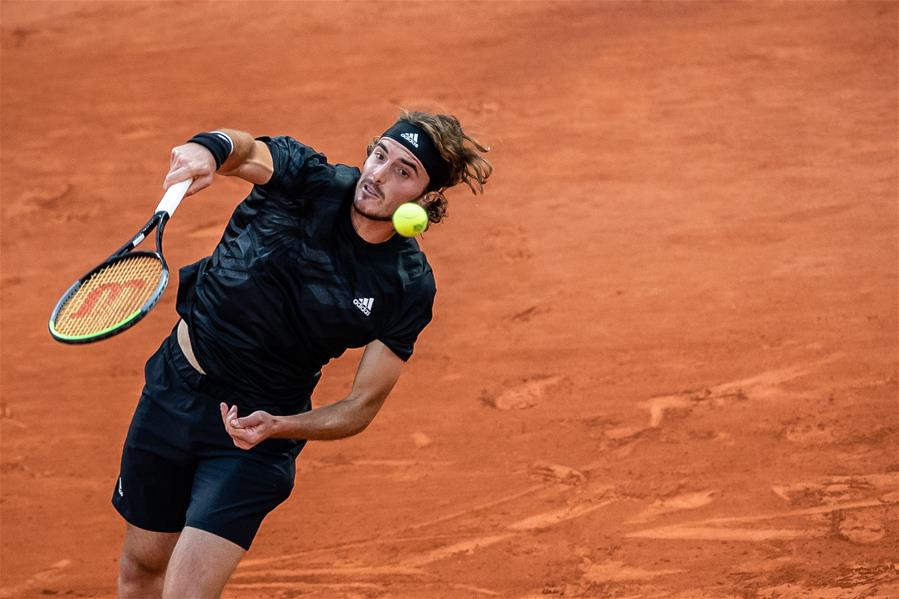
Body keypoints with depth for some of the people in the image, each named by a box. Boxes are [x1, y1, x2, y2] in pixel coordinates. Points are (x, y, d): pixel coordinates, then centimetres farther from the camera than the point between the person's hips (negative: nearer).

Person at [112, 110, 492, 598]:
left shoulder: (409, 288, -14)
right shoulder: (310, 181, -12)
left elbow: (362, 406, -11)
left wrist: (275, 427, -27)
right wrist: (209, 150, -49)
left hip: (254, 430, -2)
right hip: (173, 387, 2)